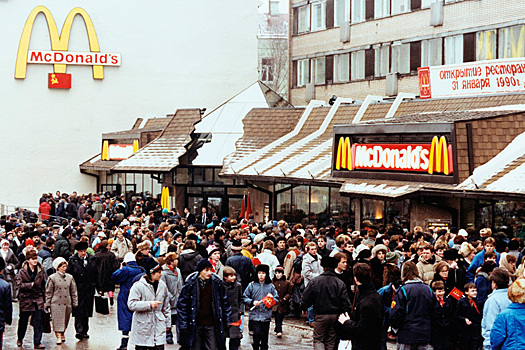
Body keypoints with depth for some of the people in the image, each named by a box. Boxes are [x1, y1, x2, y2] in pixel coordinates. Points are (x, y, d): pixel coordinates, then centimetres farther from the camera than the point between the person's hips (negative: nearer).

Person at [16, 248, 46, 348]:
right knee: (23, 321, 12)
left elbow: (43, 285, 11)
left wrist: (44, 297, 8)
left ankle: (37, 342, -3)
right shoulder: (22, 271, -4)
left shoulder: (40, 270, 4)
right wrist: (31, 285, -17)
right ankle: (20, 339, 34)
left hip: (38, 299, 2)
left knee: (38, 322, -6)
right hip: (26, 298, -2)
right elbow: (19, 284, -11)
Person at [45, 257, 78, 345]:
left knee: (65, 320, 10)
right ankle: (58, 336, -8)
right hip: (56, 303, -3)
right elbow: (48, 292, 1)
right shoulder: (52, 278, -2)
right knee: (57, 320, -8)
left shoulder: (70, 277, 6)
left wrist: (75, 303, 9)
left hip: (67, 303, 3)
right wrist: (47, 304, -1)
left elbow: (73, 291, 11)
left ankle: (62, 334, 28)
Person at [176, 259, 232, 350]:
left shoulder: (216, 283, 1)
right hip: (195, 325, -1)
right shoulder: (190, 284, -4)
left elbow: (225, 303, 10)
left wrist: (228, 322, 8)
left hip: (211, 325, 1)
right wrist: (183, 326, -5)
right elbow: (182, 305, -1)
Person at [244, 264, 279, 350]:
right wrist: (252, 302, -11)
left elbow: (277, 299, 11)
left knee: (265, 336, 6)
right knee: (257, 333, -13)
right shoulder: (252, 285, 3)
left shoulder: (270, 286, 6)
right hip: (254, 315, -2)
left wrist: (272, 298, -10)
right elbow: (244, 297, 5)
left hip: (266, 316, 2)